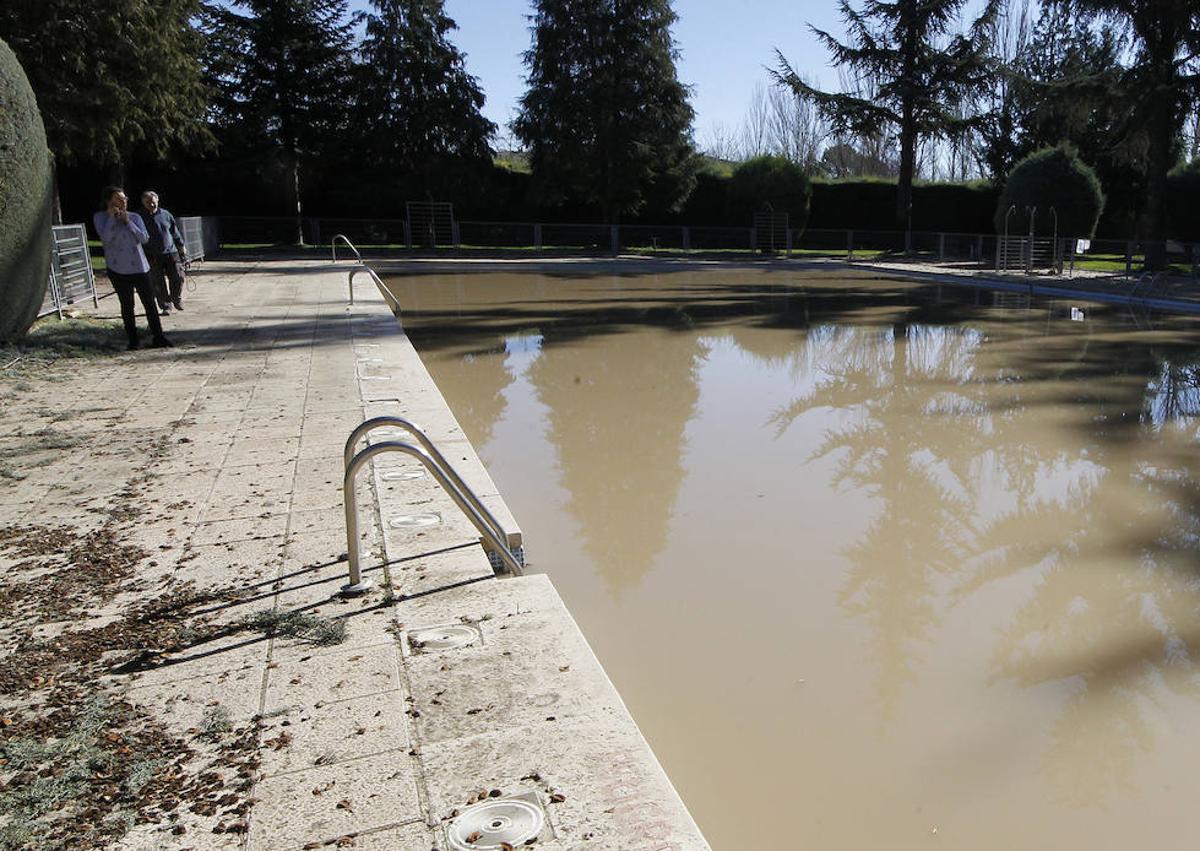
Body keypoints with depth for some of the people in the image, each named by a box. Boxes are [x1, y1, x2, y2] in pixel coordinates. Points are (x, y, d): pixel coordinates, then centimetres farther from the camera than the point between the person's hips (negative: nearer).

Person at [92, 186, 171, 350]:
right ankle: (132, 340, 11)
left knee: (149, 303, 0)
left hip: (140, 267, 1)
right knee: (127, 306, 4)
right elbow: (106, 238, -13)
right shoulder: (100, 217, 1)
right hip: (118, 270, -1)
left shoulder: (134, 217, 5)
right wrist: (111, 218, -13)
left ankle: (158, 337, 5)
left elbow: (145, 238, -6)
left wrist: (128, 222, -11)